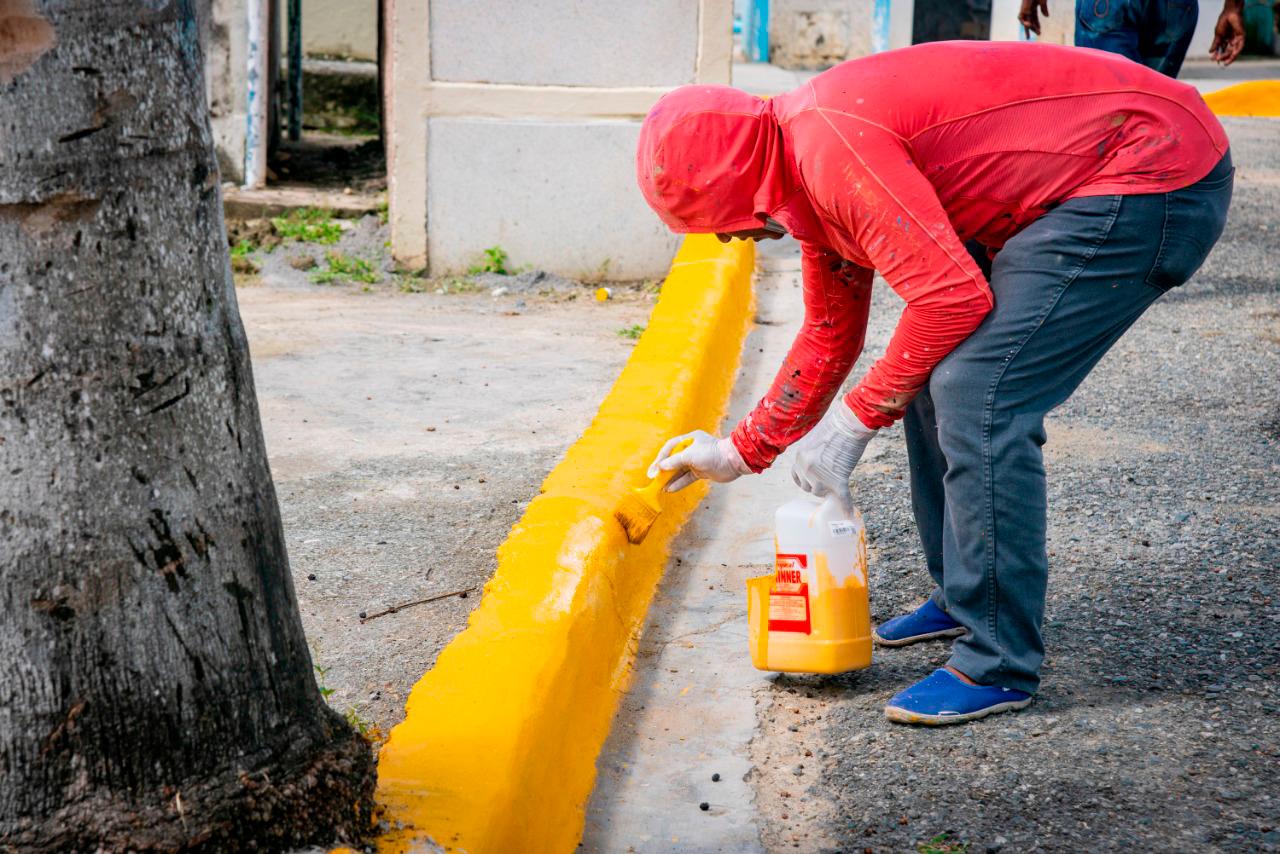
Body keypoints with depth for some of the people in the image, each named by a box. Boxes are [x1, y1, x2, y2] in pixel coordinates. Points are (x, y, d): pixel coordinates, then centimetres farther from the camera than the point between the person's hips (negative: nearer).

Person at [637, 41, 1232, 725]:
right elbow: (830, 335, 23)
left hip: (1155, 179, -11)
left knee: (975, 394, -16)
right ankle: (962, 598, 27)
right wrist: (741, 452, 26)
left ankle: (997, 666, -6)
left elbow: (952, 297, -26)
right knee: (933, 369, 14)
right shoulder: (806, 170, 12)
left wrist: (855, 420, -14)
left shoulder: (832, 144, -22)